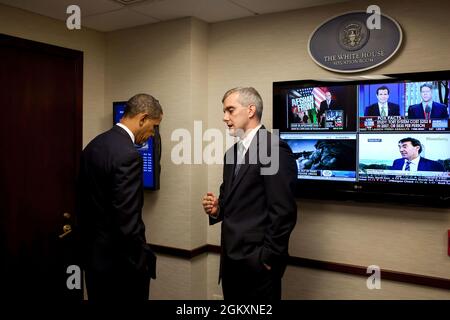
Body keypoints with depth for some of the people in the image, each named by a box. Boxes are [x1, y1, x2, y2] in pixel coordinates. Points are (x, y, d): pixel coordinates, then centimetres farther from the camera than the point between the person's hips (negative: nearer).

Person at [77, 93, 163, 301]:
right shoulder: (128, 154, -22)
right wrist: (143, 263, -15)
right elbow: (128, 221, -24)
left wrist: (89, 244, 19)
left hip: (93, 254, 9)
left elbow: (85, 202, 11)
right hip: (119, 261, -9)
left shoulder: (93, 145, 6)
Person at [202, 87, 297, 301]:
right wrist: (217, 209, 0)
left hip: (257, 262, -8)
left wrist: (268, 257, -15)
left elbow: (284, 211, -18)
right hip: (231, 260, 8)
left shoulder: (274, 148, -14)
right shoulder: (232, 153, 13)